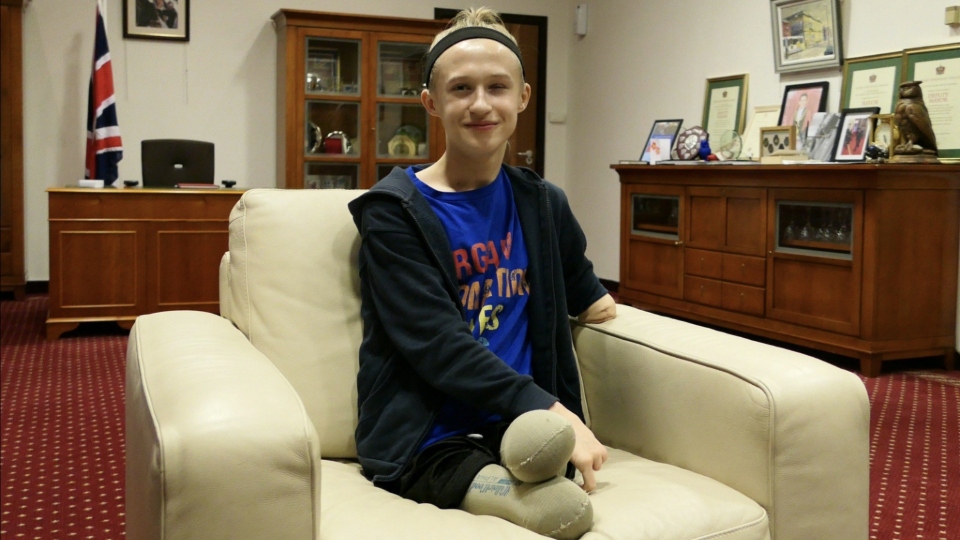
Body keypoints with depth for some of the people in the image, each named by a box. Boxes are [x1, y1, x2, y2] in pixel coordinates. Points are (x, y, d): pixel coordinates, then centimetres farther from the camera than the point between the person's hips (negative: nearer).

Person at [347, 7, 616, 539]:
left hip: (526, 420, 5)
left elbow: (578, 285, 35)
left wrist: (593, 301, 15)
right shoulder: (393, 212, -3)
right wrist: (552, 411, -21)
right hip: (427, 439, -4)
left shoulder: (543, 204, 13)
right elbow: (440, 346, -15)